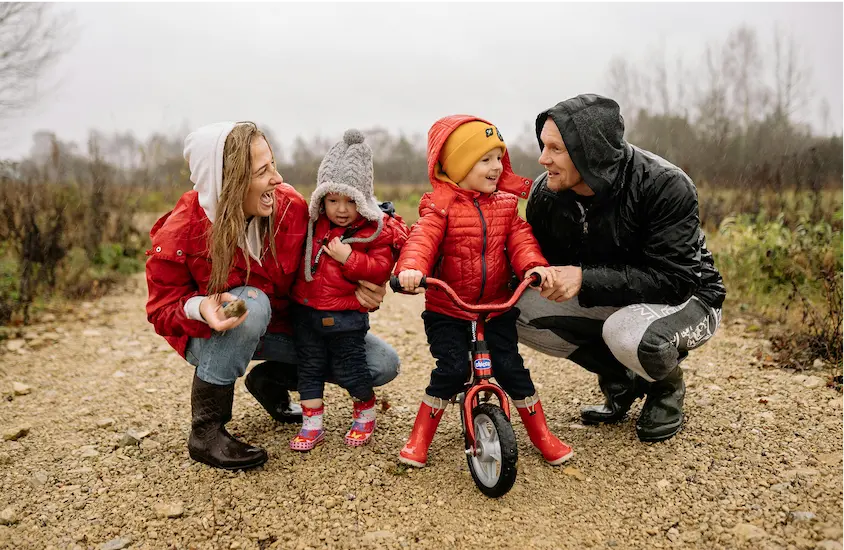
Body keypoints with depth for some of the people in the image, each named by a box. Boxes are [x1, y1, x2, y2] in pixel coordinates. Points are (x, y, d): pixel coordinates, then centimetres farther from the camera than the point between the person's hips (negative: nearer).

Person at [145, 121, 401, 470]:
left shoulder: (290, 206, -18)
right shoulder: (178, 235, -25)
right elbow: (162, 309, -15)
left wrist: (359, 289, -24)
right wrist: (200, 307, -38)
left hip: (281, 327, 4)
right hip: (211, 336, -3)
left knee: (384, 365, -7)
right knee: (251, 303, -42)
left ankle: (271, 379, 11)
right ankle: (206, 431, -22)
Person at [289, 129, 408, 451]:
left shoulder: (377, 230, -9)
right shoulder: (313, 224, 6)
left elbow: (381, 268, -14)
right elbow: (297, 259, 21)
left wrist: (349, 258, -24)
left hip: (346, 315, -5)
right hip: (306, 311, 5)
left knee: (349, 369, 5)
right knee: (309, 367, 11)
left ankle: (365, 415, 32)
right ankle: (312, 424, 23)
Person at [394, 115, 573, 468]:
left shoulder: (504, 203, 5)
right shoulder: (440, 204, -11)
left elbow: (520, 239, -3)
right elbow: (423, 239, -25)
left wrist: (534, 264, -24)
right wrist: (411, 267, -46)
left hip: (496, 307, 3)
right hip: (446, 309, -3)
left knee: (511, 368, 0)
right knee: (451, 370, -12)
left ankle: (542, 435, 19)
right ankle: (419, 438, 8)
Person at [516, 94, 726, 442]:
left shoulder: (665, 186, -26)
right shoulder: (545, 194, -10)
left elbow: (674, 279, -30)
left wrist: (585, 279, -38)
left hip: (686, 299, -5)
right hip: (605, 301, 6)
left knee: (629, 334, -40)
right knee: (518, 310, -17)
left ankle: (667, 387, 1)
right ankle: (621, 382, 4)